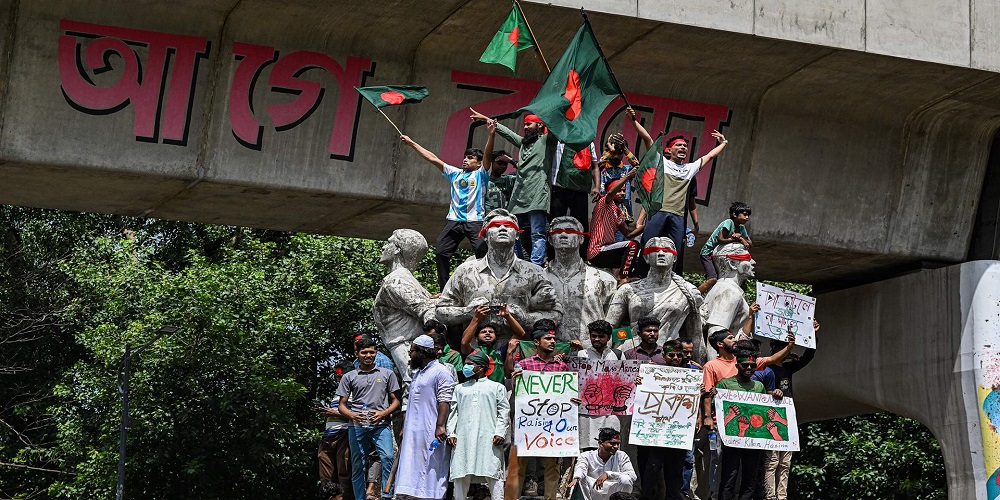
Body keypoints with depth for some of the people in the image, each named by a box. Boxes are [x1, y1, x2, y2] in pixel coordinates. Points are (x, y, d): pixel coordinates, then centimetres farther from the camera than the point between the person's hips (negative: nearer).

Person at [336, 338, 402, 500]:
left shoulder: (387, 374, 13)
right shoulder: (349, 377, 13)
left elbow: (395, 401, 13)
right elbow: (342, 405, 12)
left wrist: (383, 413, -7)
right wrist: (353, 415, -9)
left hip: (380, 425, -1)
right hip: (357, 427, 2)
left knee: (387, 457, -21)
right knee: (358, 466, 3)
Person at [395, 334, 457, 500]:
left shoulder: (441, 372, -7)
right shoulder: (418, 373, 22)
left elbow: (444, 402, -16)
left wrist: (440, 426, -24)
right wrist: (404, 428, 21)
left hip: (431, 433, -9)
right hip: (413, 433, 9)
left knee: (431, 472, -8)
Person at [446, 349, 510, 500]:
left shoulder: (497, 387, 11)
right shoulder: (460, 388, 21)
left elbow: (504, 412, 4)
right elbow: (453, 412, 16)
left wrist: (500, 432, -8)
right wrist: (451, 433, 4)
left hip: (489, 440, -3)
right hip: (464, 439, 3)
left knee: (492, 473, -8)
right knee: (460, 476, 1)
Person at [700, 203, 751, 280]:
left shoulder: (741, 228, 3)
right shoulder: (729, 222, -20)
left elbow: (750, 244, -1)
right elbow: (720, 239, -29)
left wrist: (740, 237, -19)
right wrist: (738, 239, -26)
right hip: (708, 253, -8)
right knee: (713, 279, -24)